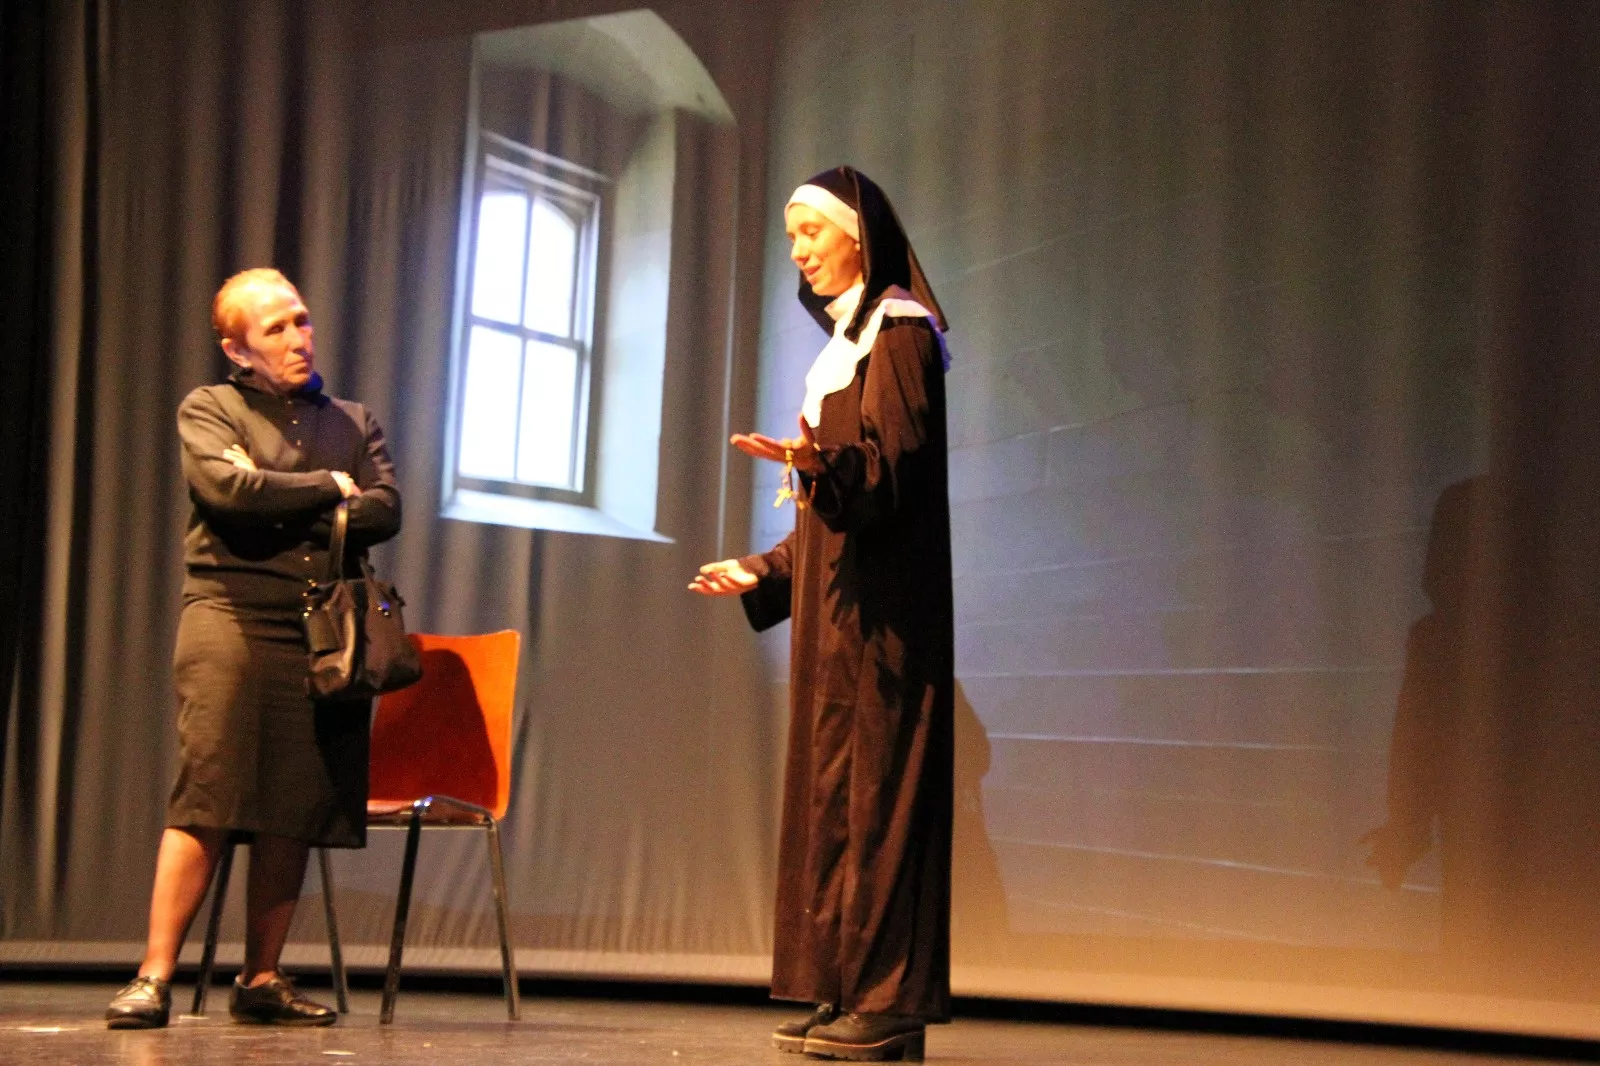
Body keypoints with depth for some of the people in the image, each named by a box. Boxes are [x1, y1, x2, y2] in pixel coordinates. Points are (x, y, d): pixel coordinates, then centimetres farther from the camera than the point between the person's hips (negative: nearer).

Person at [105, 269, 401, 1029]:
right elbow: (224, 488, -11)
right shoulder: (208, 409, 9)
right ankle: (154, 978, -9)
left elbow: (385, 510, 3)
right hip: (231, 617, -3)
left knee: (295, 812, 0)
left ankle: (261, 982, 8)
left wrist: (276, 501, -6)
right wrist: (327, 488, 0)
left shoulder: (352, 421, 19)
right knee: (206, 802, -11)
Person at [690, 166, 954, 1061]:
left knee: (876, 787, -10)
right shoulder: (848, 340, 20)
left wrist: (816, 463, -37)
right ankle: (848, 994, 10)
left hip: (882, 608, -10)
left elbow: (892, 470, -20)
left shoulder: (897, 332, -7)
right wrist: (763, 574, 23)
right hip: (836, 604, 10)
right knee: (831, 790, 7)